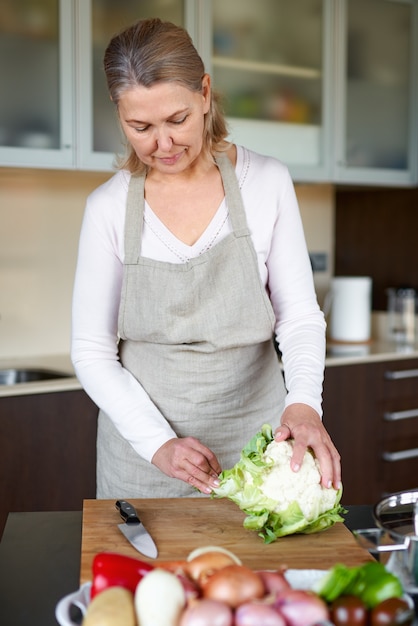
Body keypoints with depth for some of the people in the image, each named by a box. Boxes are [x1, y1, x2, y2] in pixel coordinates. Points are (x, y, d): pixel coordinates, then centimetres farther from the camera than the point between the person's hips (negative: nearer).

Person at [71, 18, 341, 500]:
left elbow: (300, 316, -4)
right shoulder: (108, 207, -6)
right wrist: (158, 442, -16)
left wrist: (304, 401, -23)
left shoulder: (267, 182, -6)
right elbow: (92, 351, -4)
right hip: (142, 444, 0)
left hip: (255, 438, 0)